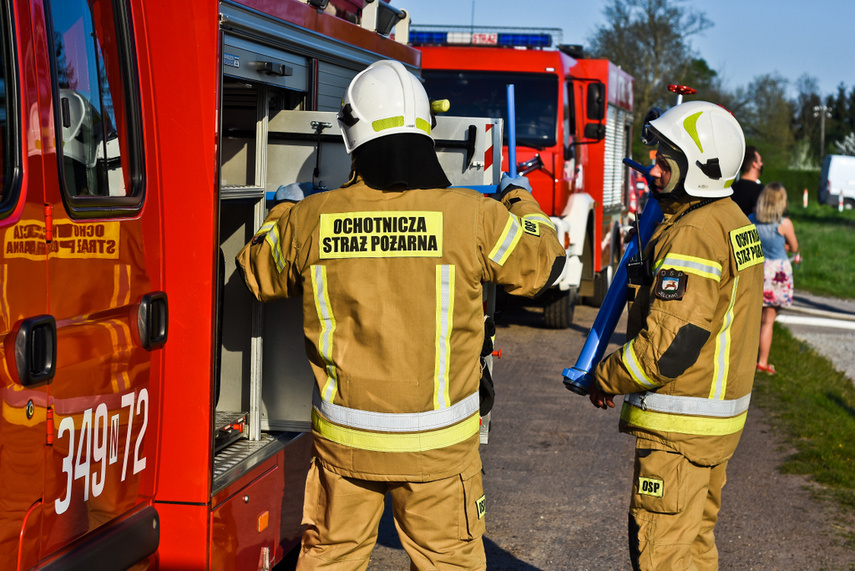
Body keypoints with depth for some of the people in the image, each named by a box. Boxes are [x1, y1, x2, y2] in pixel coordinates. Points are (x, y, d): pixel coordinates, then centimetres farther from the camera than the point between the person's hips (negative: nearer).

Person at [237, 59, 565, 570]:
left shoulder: (308, 221, -7)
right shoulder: (475, 217, -13)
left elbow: (260, 273, 12)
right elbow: (542, 263, 4)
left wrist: (285, 211, 31)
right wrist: (521, 200, 23)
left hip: (343, 440, 2)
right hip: (438, 444, -1)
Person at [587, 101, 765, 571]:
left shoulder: (693, 235, -22)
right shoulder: (735, 223, 10)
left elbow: (669, 346, -25)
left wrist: (606, 379, -12)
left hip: (679, 426, -10)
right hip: (721, 415, 10)